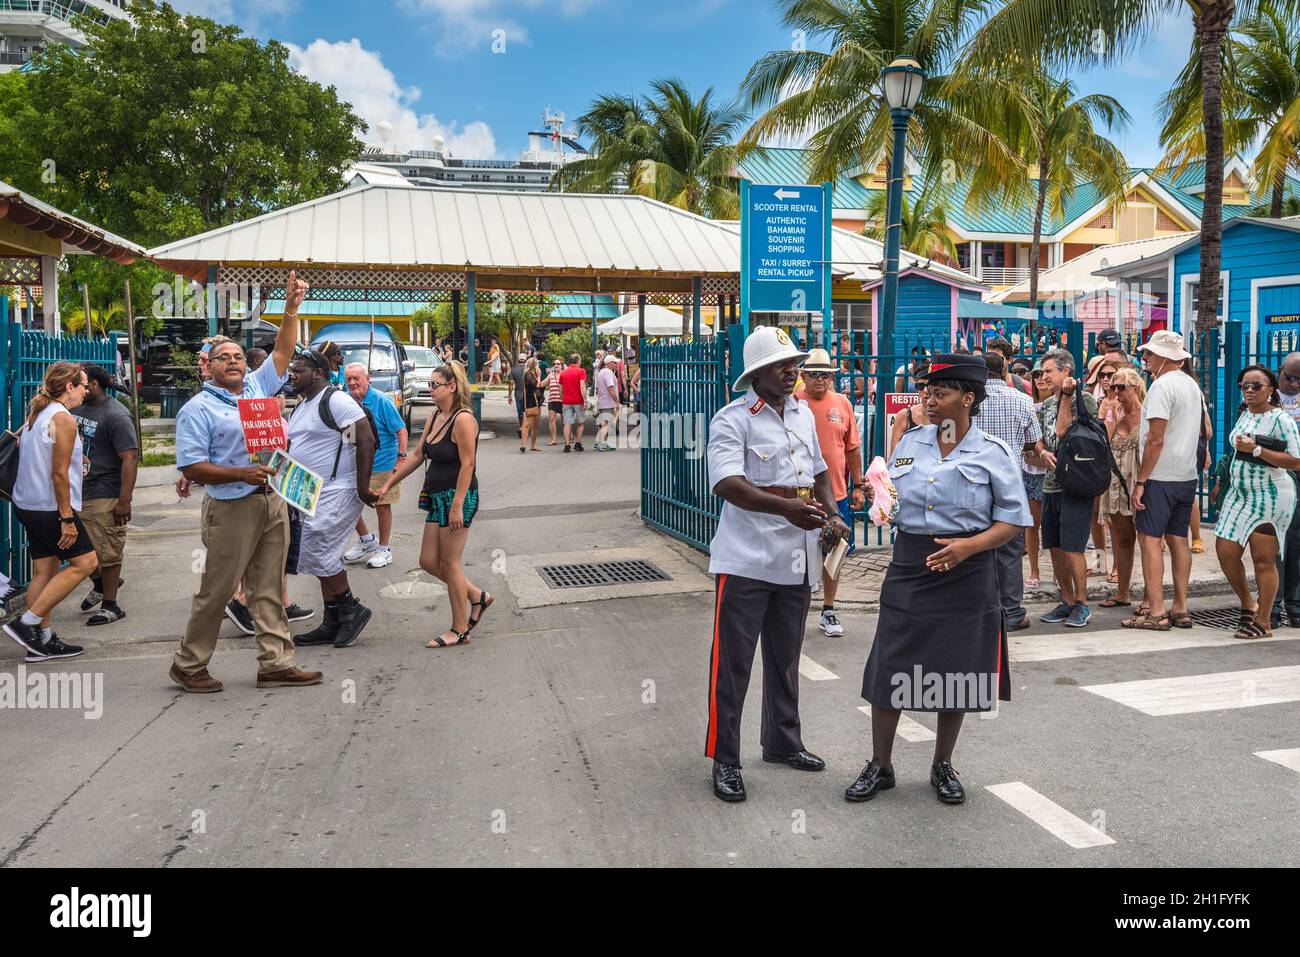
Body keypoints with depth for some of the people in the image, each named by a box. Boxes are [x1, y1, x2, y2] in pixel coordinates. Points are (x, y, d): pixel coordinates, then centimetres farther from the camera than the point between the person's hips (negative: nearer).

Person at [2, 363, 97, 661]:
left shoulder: (36, 414, 12)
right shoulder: (64, 419, -15)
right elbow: (59, 474, -18)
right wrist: (67, 519, -17)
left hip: (28, 504, 9)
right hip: (51, 507, -9)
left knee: (44, 571, 11)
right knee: (85, 562, -4)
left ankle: (42, 640, 14)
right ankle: (27, 622, -5)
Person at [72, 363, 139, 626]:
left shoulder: (116, 415, -14)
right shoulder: (78, 409, 11)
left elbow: (130, 458, -19)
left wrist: (124, 500, -23)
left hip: (103, 497, -8)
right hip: (75, 493, 8)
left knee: (107, 553, 2)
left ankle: (110, 605, 15)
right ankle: (100, 584, 39)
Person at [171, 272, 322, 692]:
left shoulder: (257, 387, 12)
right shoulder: (198, 409, -5)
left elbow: (282, 351, 12)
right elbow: (192, 468, -10)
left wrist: (291, 309, 0)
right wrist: (242, 474, -21)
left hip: (273, 503, 6)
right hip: (232, 509, -5)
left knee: (268, 589, 9)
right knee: (216, 590, 2)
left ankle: (275, 663, 13)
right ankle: (188, 664, 18)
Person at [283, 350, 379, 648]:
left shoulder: (336, 400, -14)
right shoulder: (301, 407, 16)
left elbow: (366, 440, -20)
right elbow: (293, 448, 25)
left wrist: (363, 488, -21)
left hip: (337, 492, -10)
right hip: (313, 493, 10)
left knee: (316, 554, -12)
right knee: (325, 557, 11)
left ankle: (352, 609, 4)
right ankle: (333, 624, 19)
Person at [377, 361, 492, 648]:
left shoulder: (463, 420, -16)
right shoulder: (434, 417, 11)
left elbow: (467, 465, -19)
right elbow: (417, 456, 16)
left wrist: (457, 506, -23)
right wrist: (387, 485, 15)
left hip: (458, 497, -9)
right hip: (437, 497, 9)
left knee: (449, 563, -1)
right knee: (429, 562, 10)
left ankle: (459, 630, 12)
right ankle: (477, 596, 27)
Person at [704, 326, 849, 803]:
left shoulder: (803, 413, 12)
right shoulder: (733, 419, -11)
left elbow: (819, 471, 25)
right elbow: (727, 484, -26)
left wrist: (832, 516, 8)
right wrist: (785, 507, -40)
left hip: (797, 558, 7)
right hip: (746, 561, -7)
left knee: (785, 657, 19)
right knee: (732, 662, 0)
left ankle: (783, 742, 36)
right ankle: (724, 759, 13)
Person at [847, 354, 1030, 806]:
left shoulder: (993, 452, -4)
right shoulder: (909, 443, 7)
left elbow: (1012, 520, -4)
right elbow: (890, 502, 18)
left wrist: (968, 546, -19)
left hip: (965, 572, -2)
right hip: (908, 566, 3)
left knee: (956, 674, 8)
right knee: (889, 667, 3)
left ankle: (943, 767, 29)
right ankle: (879, 767, 19)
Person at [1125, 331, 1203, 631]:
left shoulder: (1162, 385, -14)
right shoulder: (1192, 384, 14)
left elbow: (1156, 439, -19)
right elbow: (1201, 432, 20)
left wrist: (1141, 481, -15)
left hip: (1161, 475, -9)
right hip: (1187, 474, 9)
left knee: (1149, 538, -6)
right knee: (1178, 538, 11)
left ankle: (1156, 612, -7)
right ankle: (1180, 609, 15)